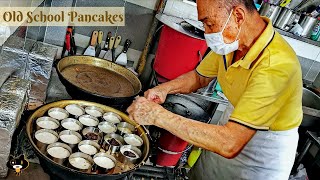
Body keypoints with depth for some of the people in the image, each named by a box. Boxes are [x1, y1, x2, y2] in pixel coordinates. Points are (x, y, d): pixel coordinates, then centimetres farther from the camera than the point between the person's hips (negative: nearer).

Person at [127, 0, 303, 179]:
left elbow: (229, 144, -41)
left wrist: (159, 115, -38)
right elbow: (199, 77, 4)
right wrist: (165, 88, -16)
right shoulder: (232, 38, -14)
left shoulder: (276, 65, -37)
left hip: (268, 146, -6)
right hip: (235, 123, 6)